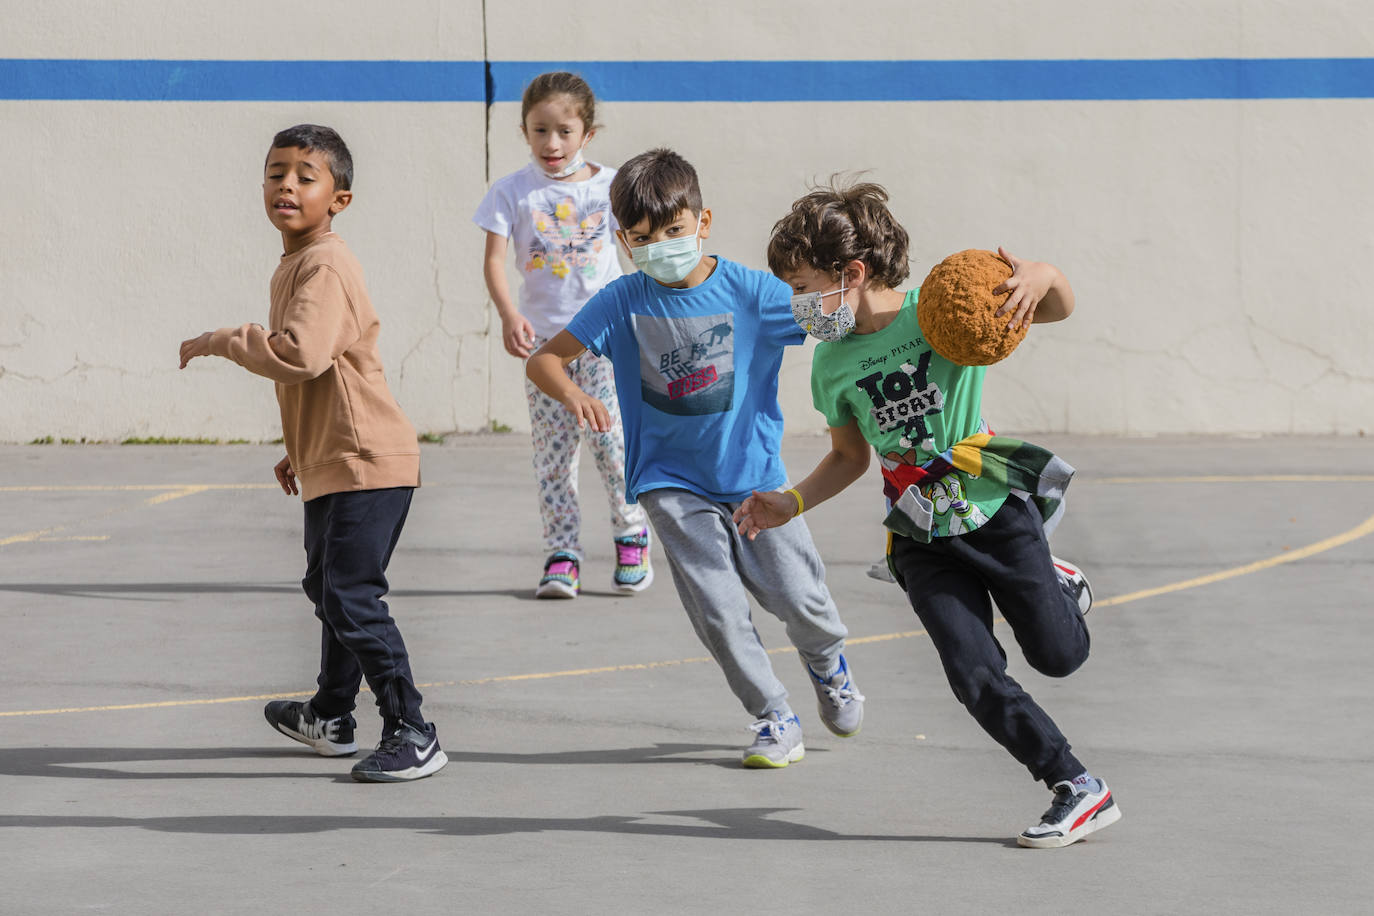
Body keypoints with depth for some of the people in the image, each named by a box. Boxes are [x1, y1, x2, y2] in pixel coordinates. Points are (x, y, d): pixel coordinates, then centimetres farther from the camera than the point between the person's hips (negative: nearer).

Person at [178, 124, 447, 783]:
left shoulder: (324, 267, -18)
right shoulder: (294, 265, 15)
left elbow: (302, 354, -33)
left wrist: (221, 342, -22)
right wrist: (299, 450, 28)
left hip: (364, 461, -11)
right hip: (330, 461, 11)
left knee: (352, 597, -14)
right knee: (327, 587, 24)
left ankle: (412, 736, -11)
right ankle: (330, 717, 41)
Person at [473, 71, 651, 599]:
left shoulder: (609, 185, 1)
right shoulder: (514, 193, -1)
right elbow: (493, 260, -7)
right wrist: (509, 315, -23)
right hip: (543, 334, 1)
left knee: (609, 432, -11)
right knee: (552, 448, 1)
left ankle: (632, 533, 9)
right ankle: (562, 555, 5)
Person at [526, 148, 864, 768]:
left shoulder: (748, 291, -9)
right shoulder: (624, 302, -6)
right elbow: (543, 360, -6)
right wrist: (572, 394, -28)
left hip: (754, 473, 0)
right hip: (672, 482, 0)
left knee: (797, 596, -3)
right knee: (717, 607, -11)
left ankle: (828, 663, 32)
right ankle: (773, 718, 8)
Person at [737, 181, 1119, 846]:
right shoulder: (831, 365, -1)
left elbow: (1059, 311, -12)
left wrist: (1044, 279, -36)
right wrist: (789, 506, 1)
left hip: (998, 513, -3)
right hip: (924, 542, 3)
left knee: (1058, 655, 4)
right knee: (976, 677, -11)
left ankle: (1059, 586, 39)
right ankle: (1078, 790, 1)